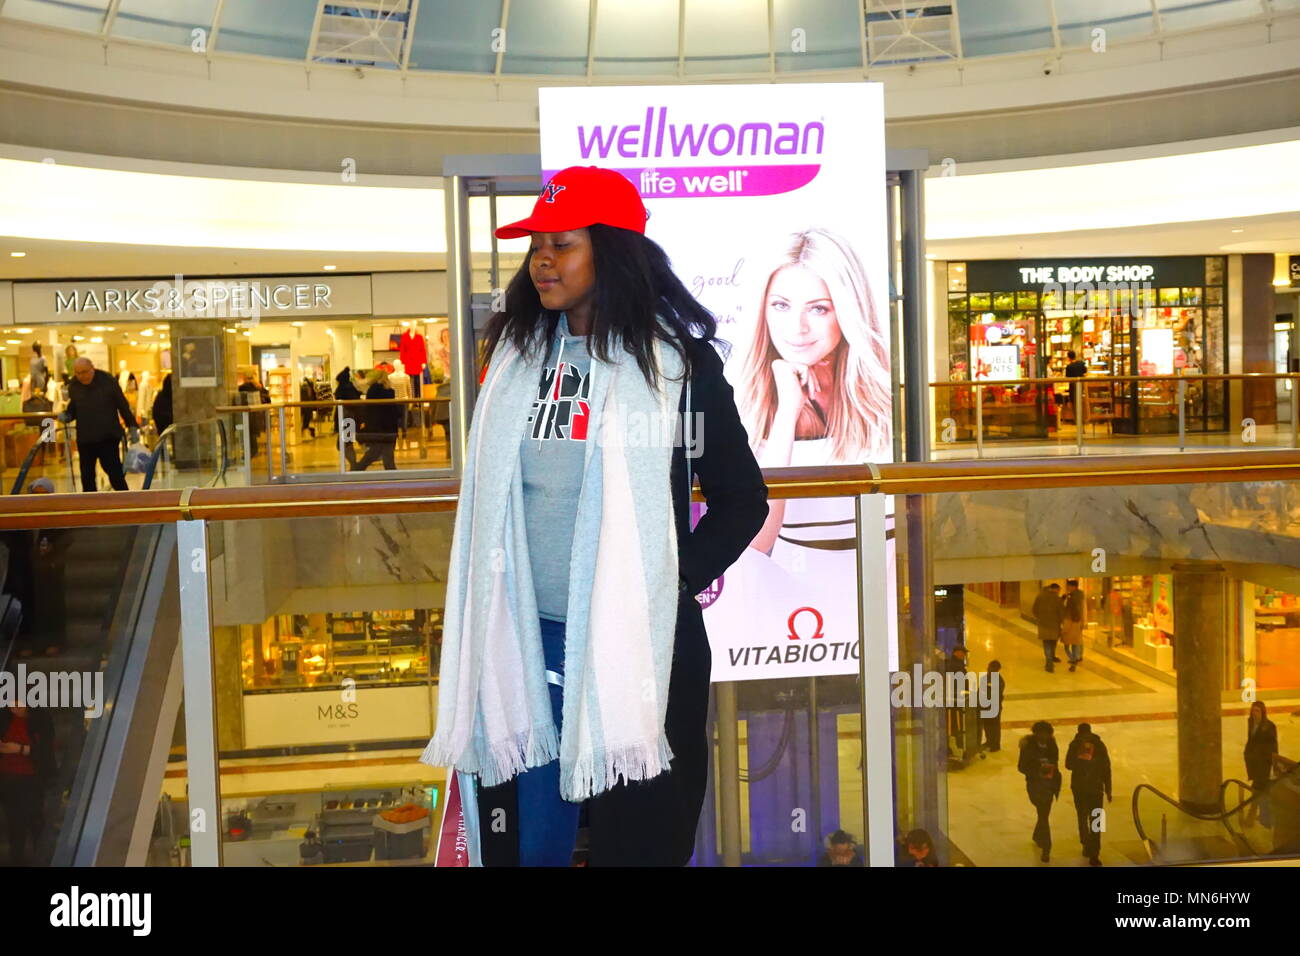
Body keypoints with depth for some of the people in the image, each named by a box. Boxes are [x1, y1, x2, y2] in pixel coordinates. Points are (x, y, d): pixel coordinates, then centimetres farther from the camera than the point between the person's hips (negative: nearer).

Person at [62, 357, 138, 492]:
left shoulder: (108, 380, -5)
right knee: (87, 475, 7)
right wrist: (67, 415, -2)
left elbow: (122, 404, -1)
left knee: (113, 470, -6)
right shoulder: (74, 386, 7)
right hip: (84, 438, 4)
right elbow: (73, 408, 20)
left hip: (108, 436, -4)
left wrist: (132, 425, -2)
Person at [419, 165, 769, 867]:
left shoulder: (676, 361, -4)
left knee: (637, 842, 9)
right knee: (529, 841, 12)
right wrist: (490, 618, 11)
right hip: (525, 641, 4)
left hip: (639, 644, -4)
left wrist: (672, 585, -7)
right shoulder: (515, 354, 9)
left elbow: (741, 500, 2)